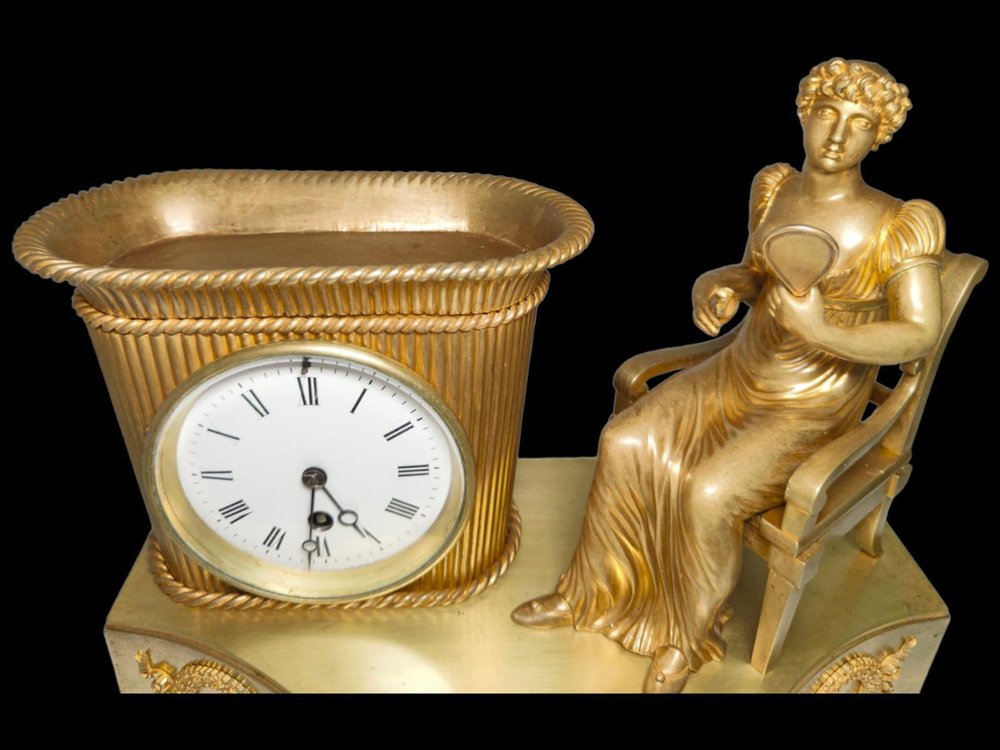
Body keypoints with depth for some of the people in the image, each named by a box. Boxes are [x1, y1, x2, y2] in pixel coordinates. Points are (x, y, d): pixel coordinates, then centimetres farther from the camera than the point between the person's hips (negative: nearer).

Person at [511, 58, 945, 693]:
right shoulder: (776, 189, -2)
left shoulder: (896, 226, -20)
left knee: (707, 494, -27)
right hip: (743, 373, 6)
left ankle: (686, 646, 1)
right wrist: (717, 282, -14)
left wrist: (826, 334, -35)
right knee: (625, 443, -10)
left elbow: (922, 334, -19)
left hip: (815, 412, -6)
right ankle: (590, 594, 9)